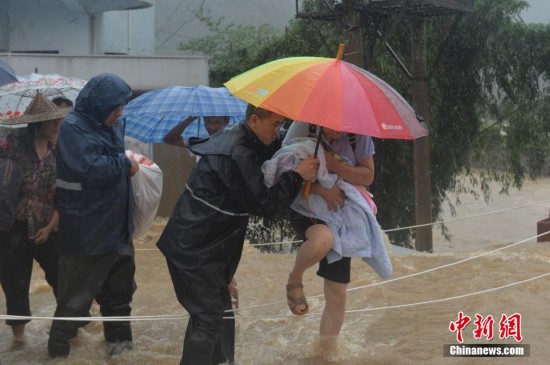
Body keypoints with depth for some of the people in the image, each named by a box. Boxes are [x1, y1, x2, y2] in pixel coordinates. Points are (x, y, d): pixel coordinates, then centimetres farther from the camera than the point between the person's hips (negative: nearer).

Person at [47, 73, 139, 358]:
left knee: (119, 290, 19)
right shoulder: (73, 128, -18)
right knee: (76, 297, 2)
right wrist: (125, 164, -16)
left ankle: (119, 341, 33)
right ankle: (59, 349, 15)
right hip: (86, 234, -8)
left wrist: (128, 162, 6)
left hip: (116, 227, 9)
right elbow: (92, 168, -31)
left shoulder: (109, 126, 8)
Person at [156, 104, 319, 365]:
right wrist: (297, 176, -18)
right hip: (194, 248, -10)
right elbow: (262, 204, -22)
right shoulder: (236, 155, -26)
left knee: (218, 308, 20)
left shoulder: (239, 140, 6)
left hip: (199, 242, 10)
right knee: (208, 316, -6)